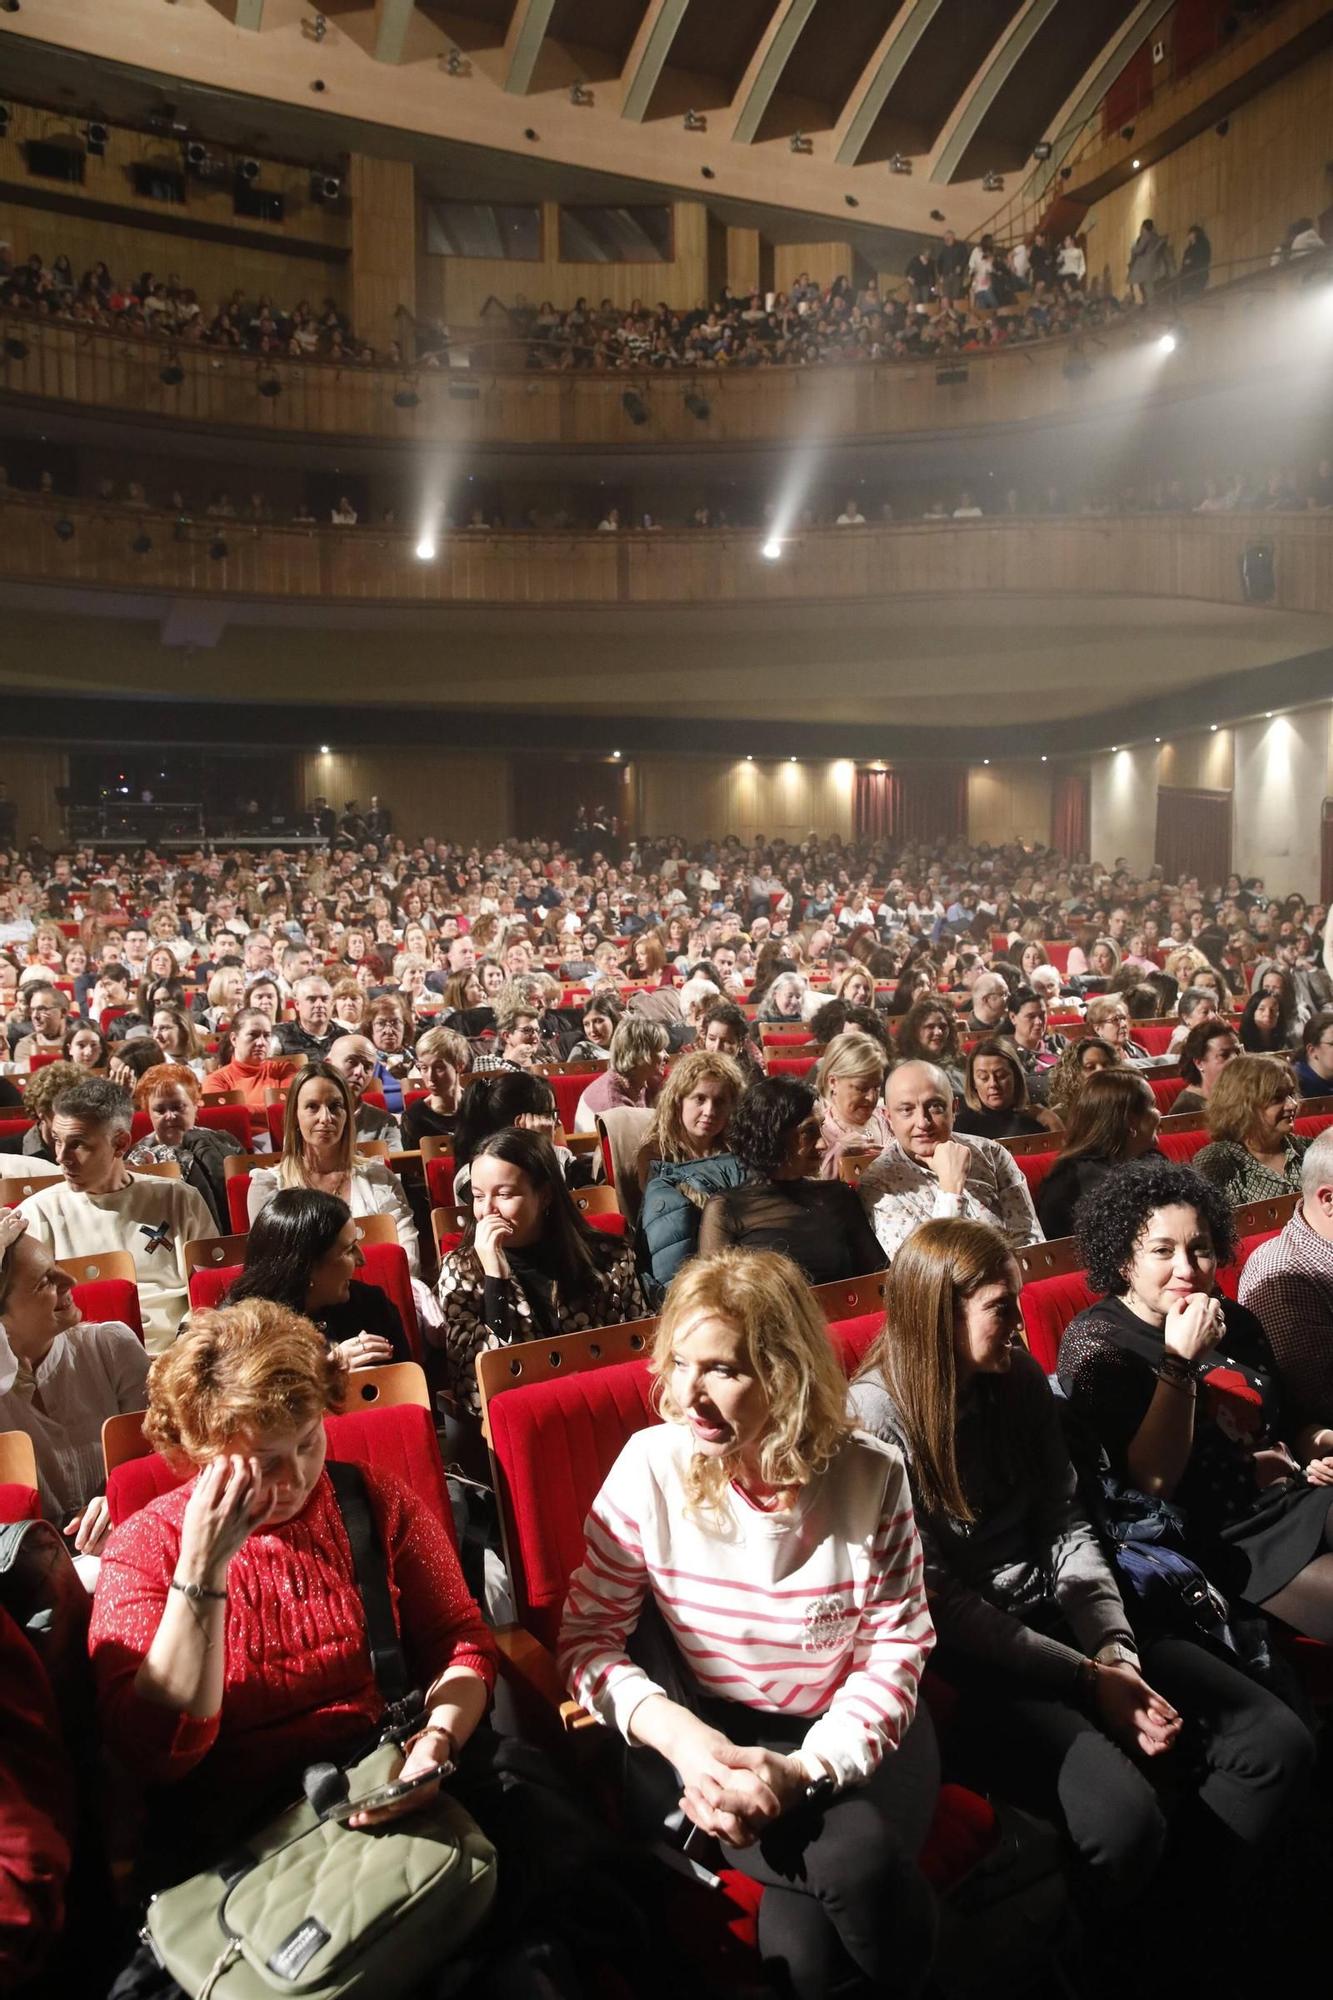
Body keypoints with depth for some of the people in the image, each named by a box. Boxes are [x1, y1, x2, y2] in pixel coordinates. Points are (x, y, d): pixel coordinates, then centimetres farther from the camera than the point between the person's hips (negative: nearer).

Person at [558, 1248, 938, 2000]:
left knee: (864, 1862, -28)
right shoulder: (650, 1468, -14)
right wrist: (678, 1734, -27)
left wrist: (803, 1768, -23)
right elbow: (587, 1637, -9)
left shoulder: (871, 1476, -14)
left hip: (847, 1730, 2)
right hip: (709, 1731, -1)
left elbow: (896, 1649, -8)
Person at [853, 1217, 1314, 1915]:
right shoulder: (876, 1414, -15)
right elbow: (936, 1598, -13)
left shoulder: (1020, 1381, 6)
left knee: (1278, 1744, -9)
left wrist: (1116, 1649, -11)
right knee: (1124, 1818, -28)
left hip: (1057, 1616, 6)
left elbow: (1066, 1526, 5)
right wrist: (1088, 1679, -14)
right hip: (964, 1660, -6)